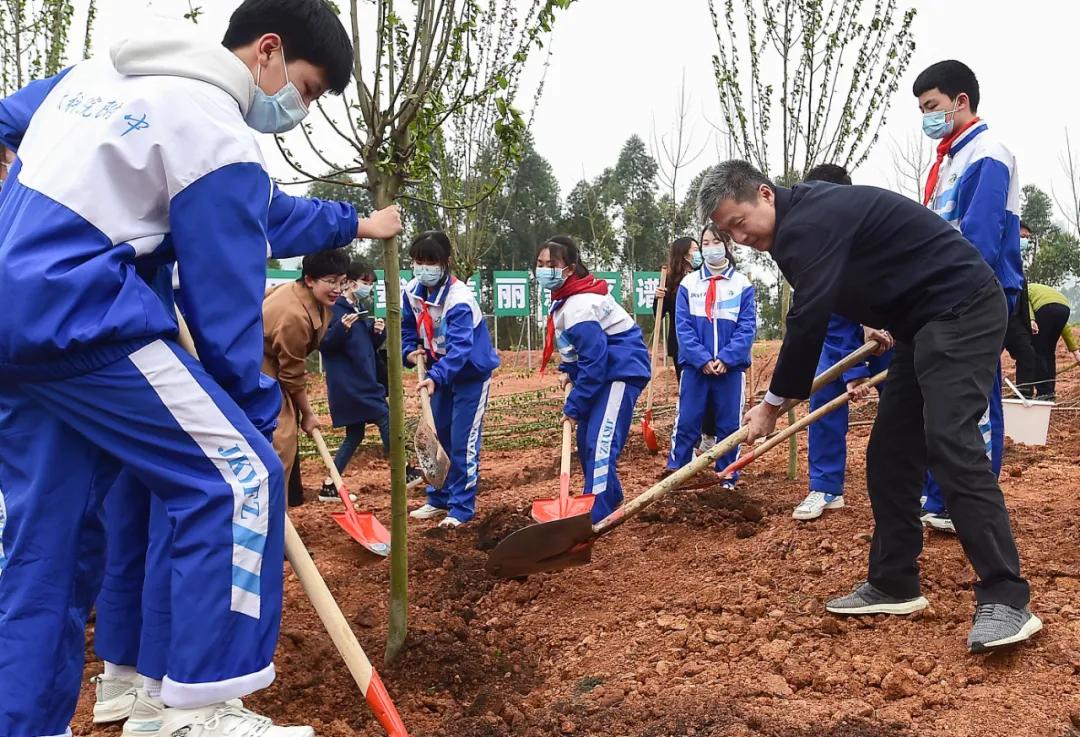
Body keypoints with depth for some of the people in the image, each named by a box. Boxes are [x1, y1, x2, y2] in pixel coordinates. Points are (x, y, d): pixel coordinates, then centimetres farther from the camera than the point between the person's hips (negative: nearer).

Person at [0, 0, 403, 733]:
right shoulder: (221, 138, -9)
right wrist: (258, 414, -1)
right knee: (239, 476, -9)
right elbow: (225, 304, -10)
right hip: (79, 314, -9)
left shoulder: (105, 67, 16)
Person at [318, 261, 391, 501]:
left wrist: (378, 332, -1)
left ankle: (330, 486, 16)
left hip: (364, 381, 9)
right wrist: (342, 328, -28)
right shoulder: (336, 309, -10)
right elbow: (324, 344, -13)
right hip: (347, 383, -9)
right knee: (384, 417, -7)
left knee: (355, 434, 10)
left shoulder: (361, 310, 15)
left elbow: (370, 346, 19)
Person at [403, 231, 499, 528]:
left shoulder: (460, 299, -31)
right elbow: (408, 327, 8)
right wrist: (410, 352, -11)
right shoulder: (412, 291, -8)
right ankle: (438, 499, 25)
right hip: (440, 371, 7)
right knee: (437, 437, 13)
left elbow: (459, 347, -40)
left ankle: (462, 507, 4)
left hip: (471, 373, -7)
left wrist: (436, 377, -53)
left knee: (463, 442, -6)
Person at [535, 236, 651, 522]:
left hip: (622, 370, -11)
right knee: (585, 440, 15)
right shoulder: (564, 297, 8)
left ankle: (596, 516, -14)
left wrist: (574, 405, -18)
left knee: (600, 443, -16)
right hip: (604, 370, 11)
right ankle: (609, 499, 31)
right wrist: (568, 370, 6)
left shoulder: (579, 306, -24)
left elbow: (594, 360, -25)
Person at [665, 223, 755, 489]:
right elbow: (683, 326, -3)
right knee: (686, 422, 3)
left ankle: (728, 476, 20)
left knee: (729, 424, 8)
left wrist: (726, 358, -14)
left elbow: (747, 327, -3)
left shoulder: (742, 284, 0)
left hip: (731, 366, 0)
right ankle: (675, 473, 13)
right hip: (695, 365, 0)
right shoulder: (688, 283, 2)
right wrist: (703, 359, -13)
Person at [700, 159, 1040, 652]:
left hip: (962, 309, -11)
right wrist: (876, 323, 32)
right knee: (889, 454, 6)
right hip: (925, 322, 11)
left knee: (949, 443, -21)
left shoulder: (808, 223, -21)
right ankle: (894, 586, 11)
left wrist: (774, 402, -14)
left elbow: (808, 320, -23)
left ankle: (1005, 602, -20)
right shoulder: (803, 217, 11)